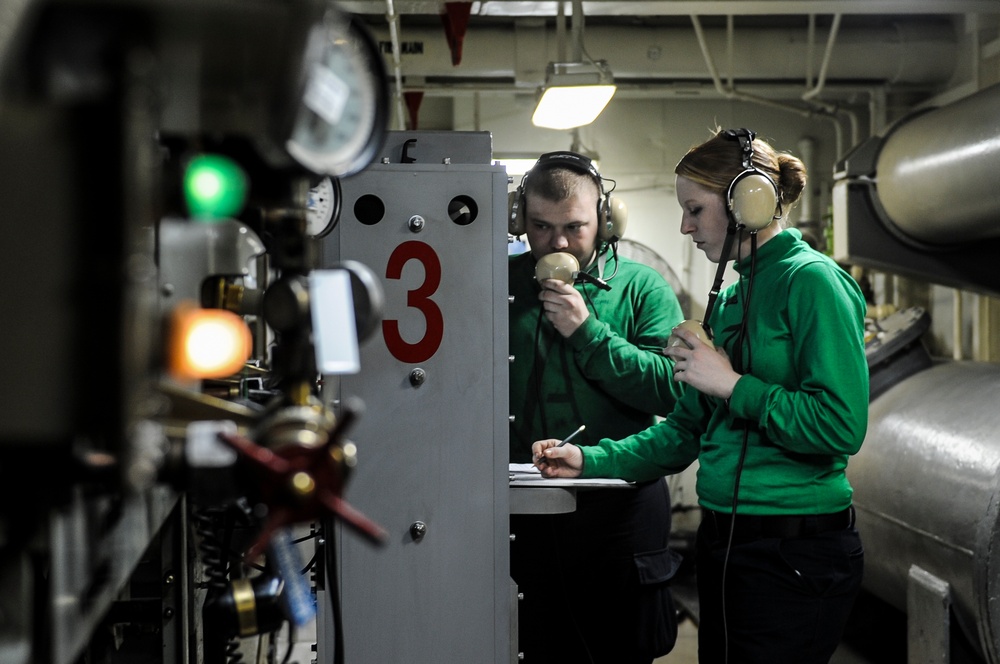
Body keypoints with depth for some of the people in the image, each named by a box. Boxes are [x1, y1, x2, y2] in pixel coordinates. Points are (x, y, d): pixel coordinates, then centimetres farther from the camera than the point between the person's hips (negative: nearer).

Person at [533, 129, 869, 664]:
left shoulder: (813, 280, -12)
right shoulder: (731, 297, 14)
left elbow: (840, 426, -21)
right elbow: (688, 429, 17)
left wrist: (732, 384, -16)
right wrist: (590, 461, 8)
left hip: (795, 554, -8)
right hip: (723, 541, 8)